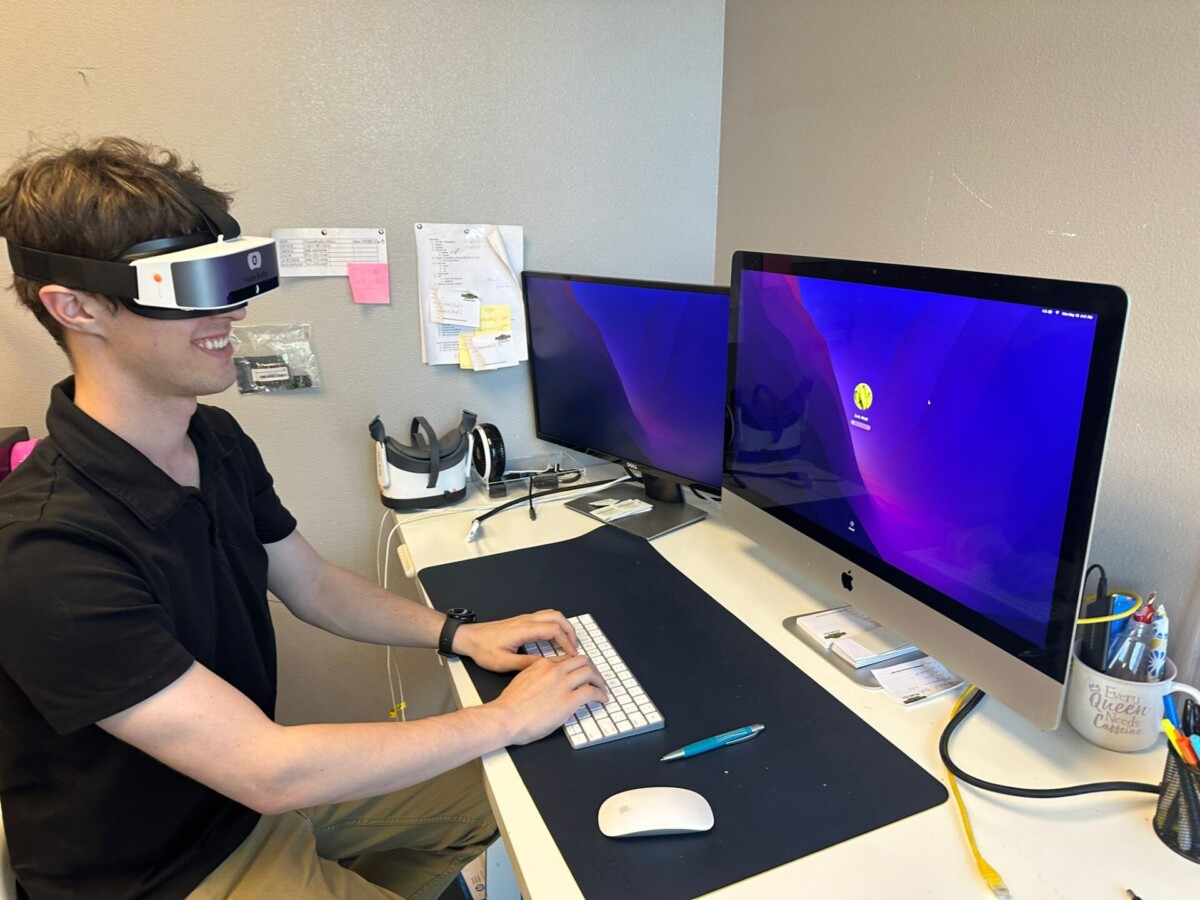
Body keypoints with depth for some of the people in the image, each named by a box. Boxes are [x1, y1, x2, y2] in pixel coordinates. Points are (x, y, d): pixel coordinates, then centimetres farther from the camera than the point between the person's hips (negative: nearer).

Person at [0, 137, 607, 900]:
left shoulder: (218, 440, -7)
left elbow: (312, 583, 5)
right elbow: (269, 773, -32)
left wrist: (459, 634, -7)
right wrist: (506, 719, -26)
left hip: (252, 784, 7)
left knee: (488, 795, 14)